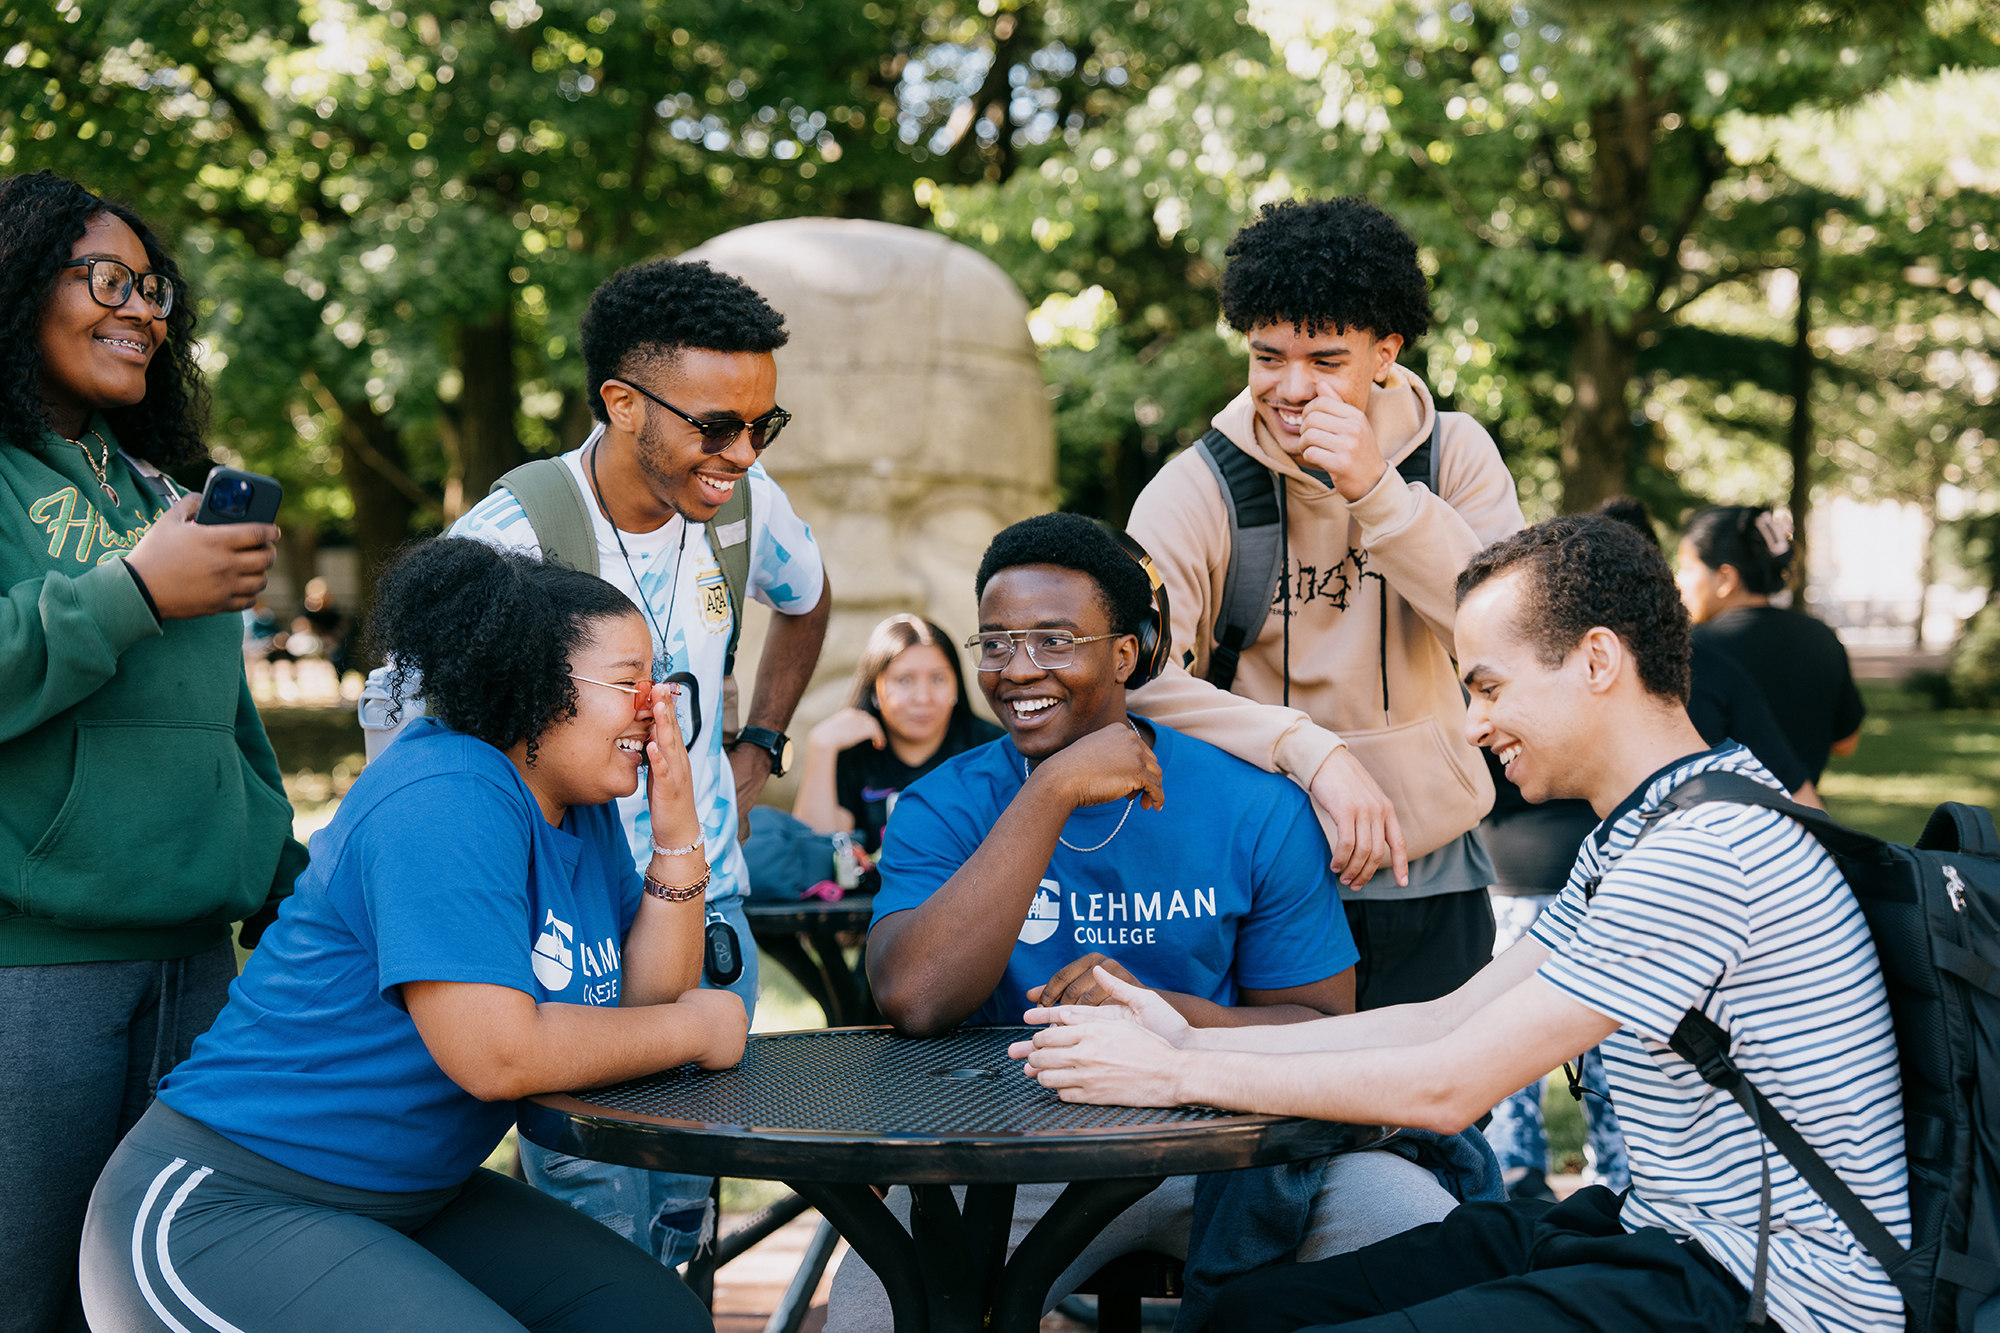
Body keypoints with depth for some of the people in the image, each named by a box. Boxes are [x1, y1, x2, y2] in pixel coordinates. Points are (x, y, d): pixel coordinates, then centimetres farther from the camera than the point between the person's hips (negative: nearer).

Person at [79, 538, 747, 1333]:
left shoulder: (585, 811, 7)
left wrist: (679, 839, -7)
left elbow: (648, 999, 4)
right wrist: (695, 1028, -16)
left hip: (410, 1200, 9)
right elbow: (499, 1053, -29)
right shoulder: (445, 801, -22)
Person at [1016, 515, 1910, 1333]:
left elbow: (1450, 1086, -20)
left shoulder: (1703, 849, -21)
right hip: (1666, 1233, 10)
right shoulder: (1629, 839, 14)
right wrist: (1195, 1043, 3)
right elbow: (1450, 1020, 11)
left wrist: (1179, 1075, -12)